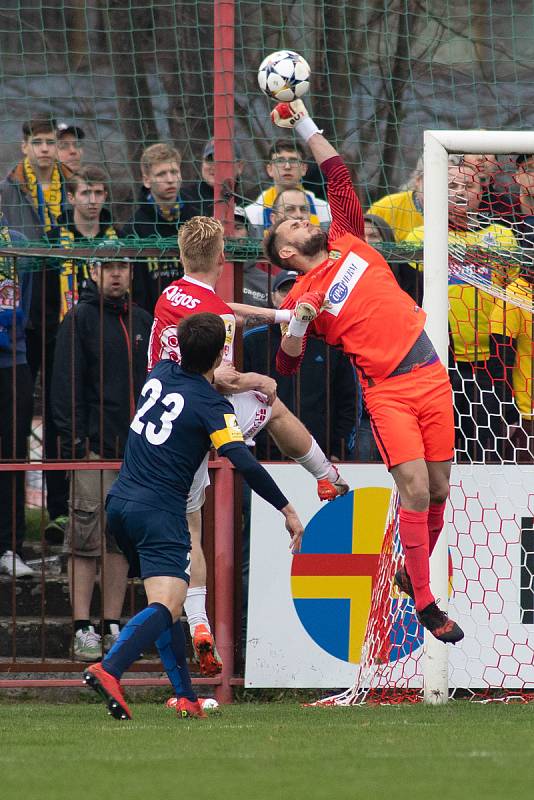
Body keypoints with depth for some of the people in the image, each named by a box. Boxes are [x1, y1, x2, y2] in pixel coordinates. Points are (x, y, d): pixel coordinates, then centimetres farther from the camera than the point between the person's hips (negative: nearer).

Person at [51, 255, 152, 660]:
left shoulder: (143, 322, 14)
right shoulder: (81, 319, -2)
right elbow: (66, 384, -7)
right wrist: (75, 440, -14)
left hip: (137, 448, 5)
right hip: (94, 445, -5)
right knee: (87, 538, -6)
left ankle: (114, 626, 11)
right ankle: (83, 629, -4)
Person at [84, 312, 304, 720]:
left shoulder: (161, 373, 8)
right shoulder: (212, 406, -11)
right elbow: (245, 463, -20)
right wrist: (287, 509, -16)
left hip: (120, 503, 8)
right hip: (160, 513, -8)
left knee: (166, 603, 17)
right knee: (166, 606, -17)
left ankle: (186, 696, 16)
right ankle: (109, 670, -39)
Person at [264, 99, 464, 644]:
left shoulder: (346, 240, 12)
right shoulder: (301, 297, 0)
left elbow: (336, 173, 19)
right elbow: (286, 366, -2)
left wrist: (304, 125, 18)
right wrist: (299, 322, -18)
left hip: (431, 375, 5)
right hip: (388, 390, -5)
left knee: (438, 490, 7)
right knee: (415, 490, -16)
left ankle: (412, 574, 28)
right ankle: (424, 605, -10)